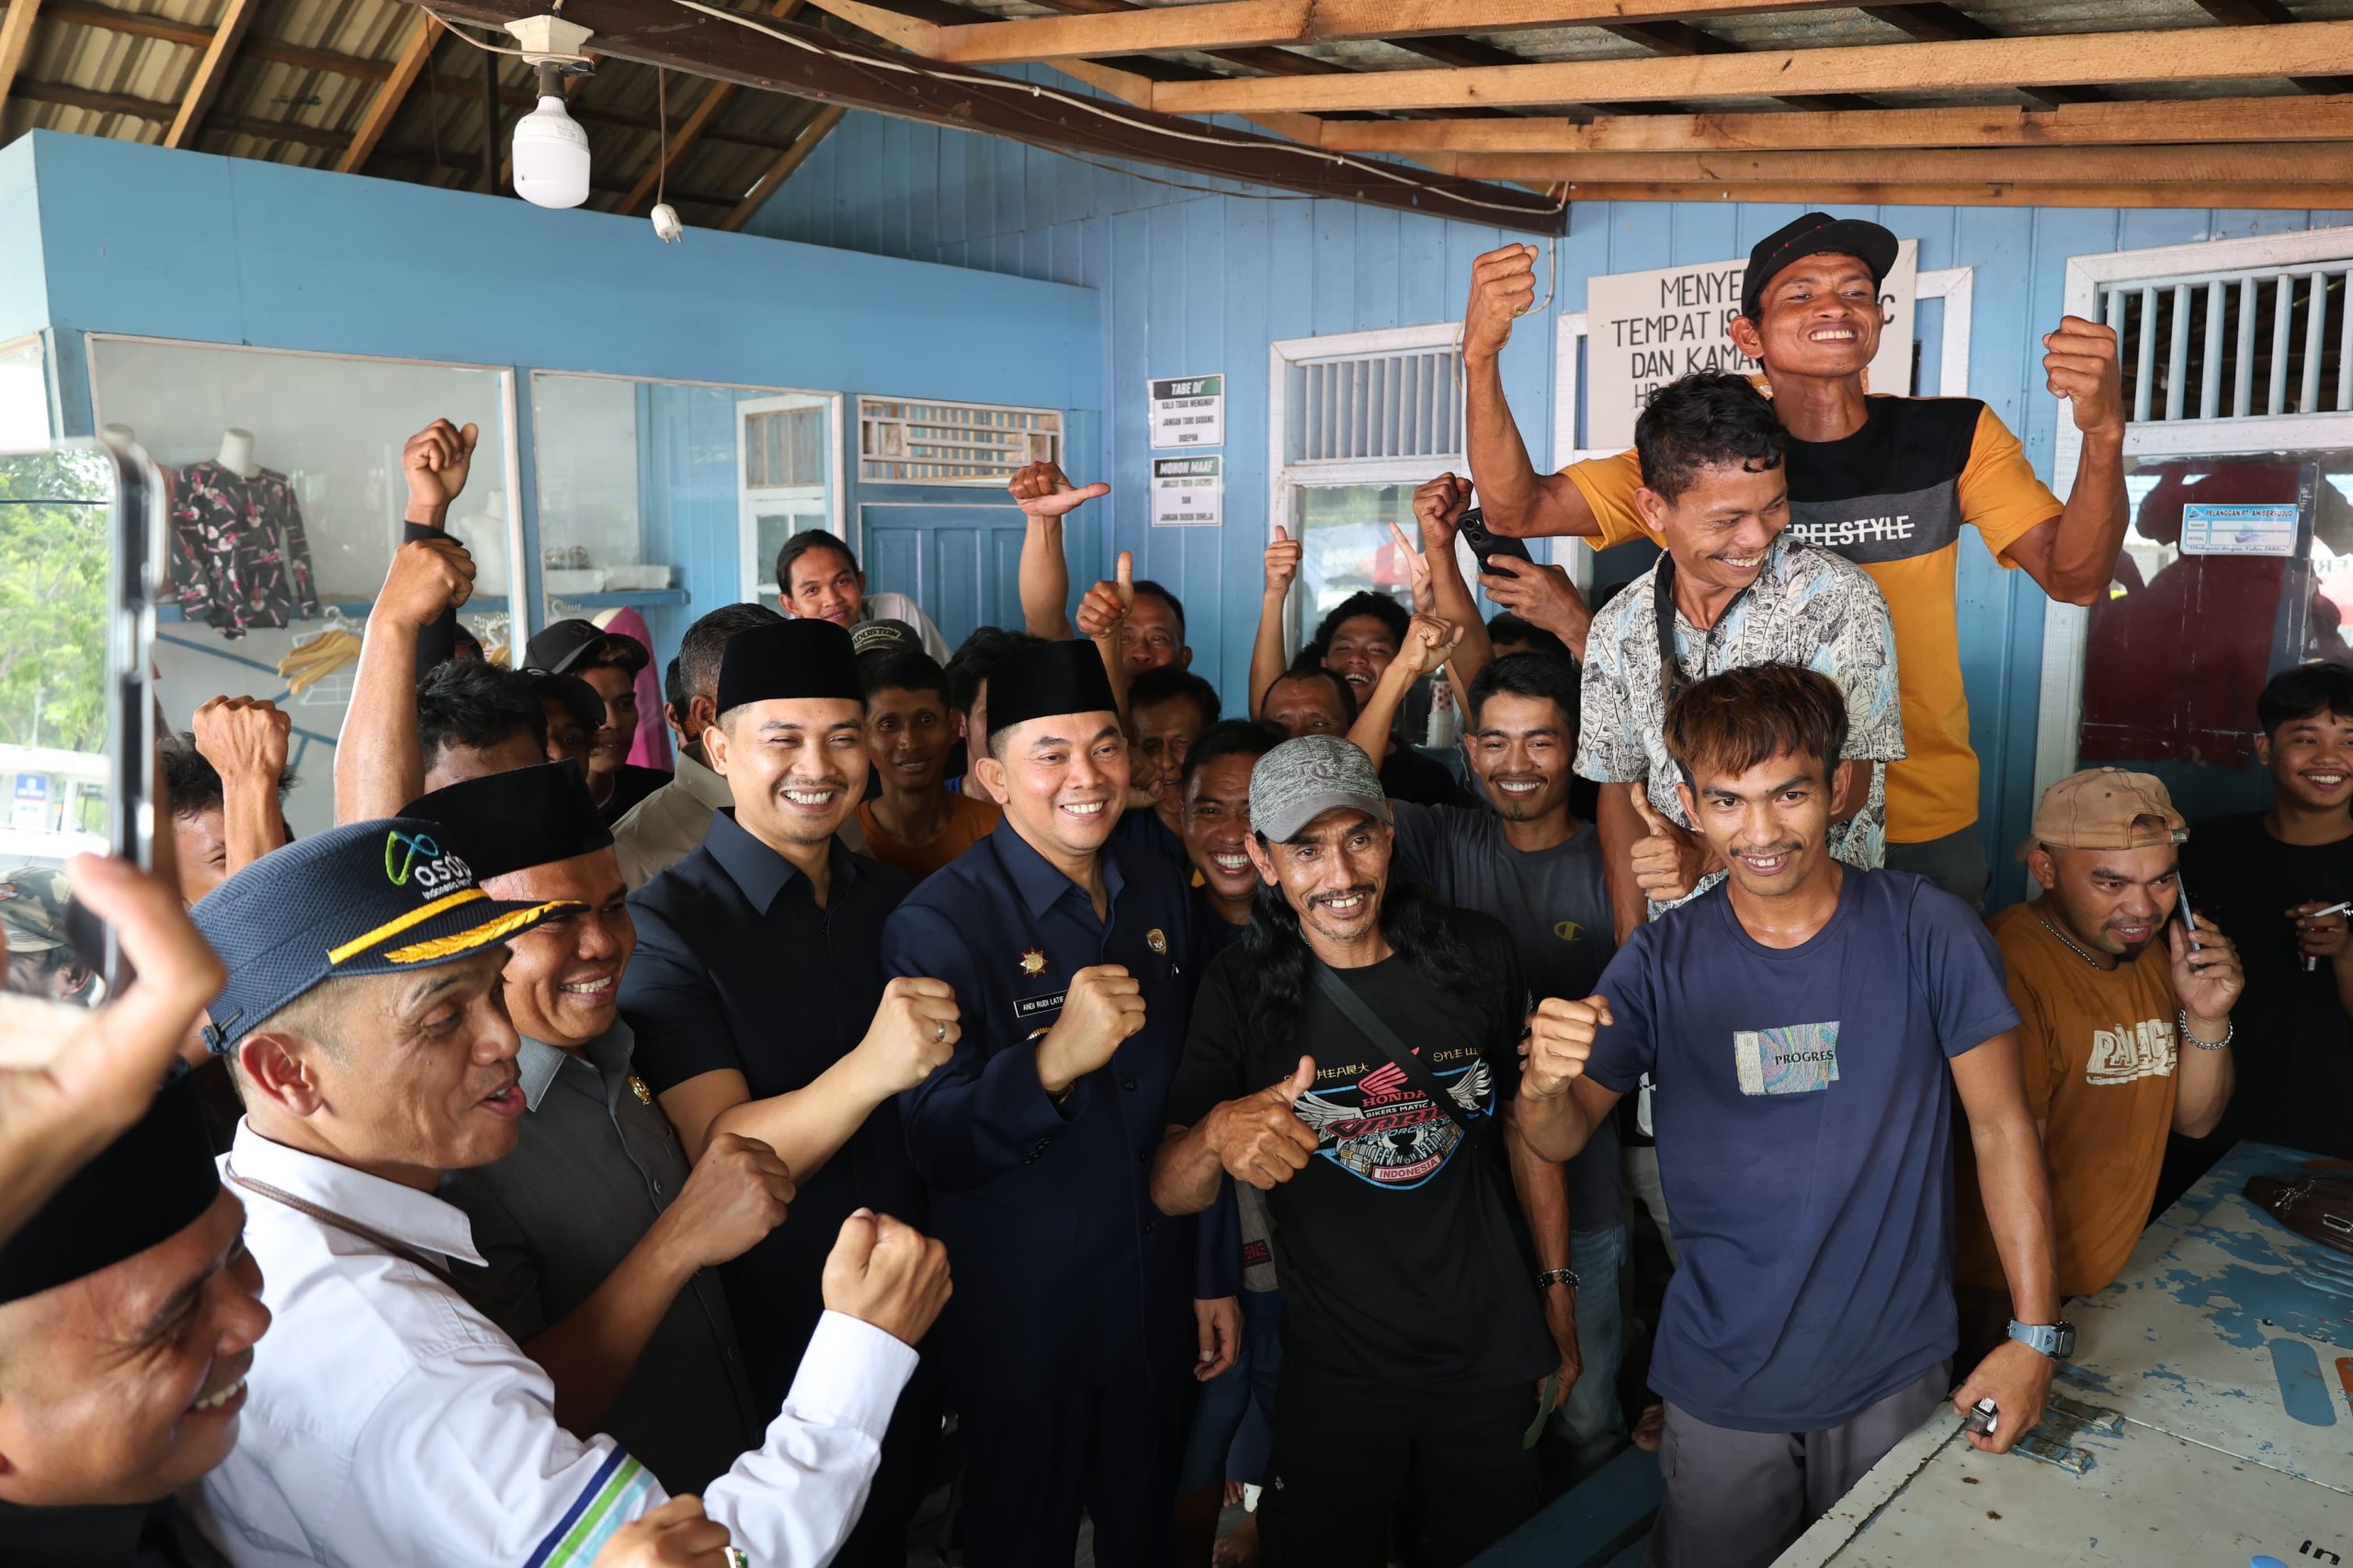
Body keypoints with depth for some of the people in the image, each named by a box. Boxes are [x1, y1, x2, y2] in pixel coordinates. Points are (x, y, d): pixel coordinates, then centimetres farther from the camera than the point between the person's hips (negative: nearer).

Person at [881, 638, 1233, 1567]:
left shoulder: (1160, 891, 0)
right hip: (1021, 1329, -5)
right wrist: (1053, 1061, -40)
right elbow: (936, 1148, -22)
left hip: (1158, 1312, 5)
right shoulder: (940, 924, -18)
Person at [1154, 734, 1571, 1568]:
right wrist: (1218, 1132, -36)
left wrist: (1557, 1299, 8)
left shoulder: (1475, 952, -7)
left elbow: (1525, 1124, 7)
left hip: (1491, 1357, 2)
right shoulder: (1242, 989, -11)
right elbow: (1169, 1193, -14)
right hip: (1334, 1371, -1)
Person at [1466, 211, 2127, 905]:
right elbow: (1518, 510, -15)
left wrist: (2103, 432, -32)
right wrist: (1481, 357, -31)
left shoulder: (1955, 438, -4)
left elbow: (2073, 577, -12)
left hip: (1929, 830, 2)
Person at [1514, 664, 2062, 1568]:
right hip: (1722, 1382, 1)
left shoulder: (1927, 932, -11)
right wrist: (1545, 1084, -31)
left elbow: (2001, 1127, -4)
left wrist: (2035, 1333, -7)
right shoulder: (1663, 961, -7)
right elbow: (1564, 1142, -7)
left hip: (1896, 1374, 0)